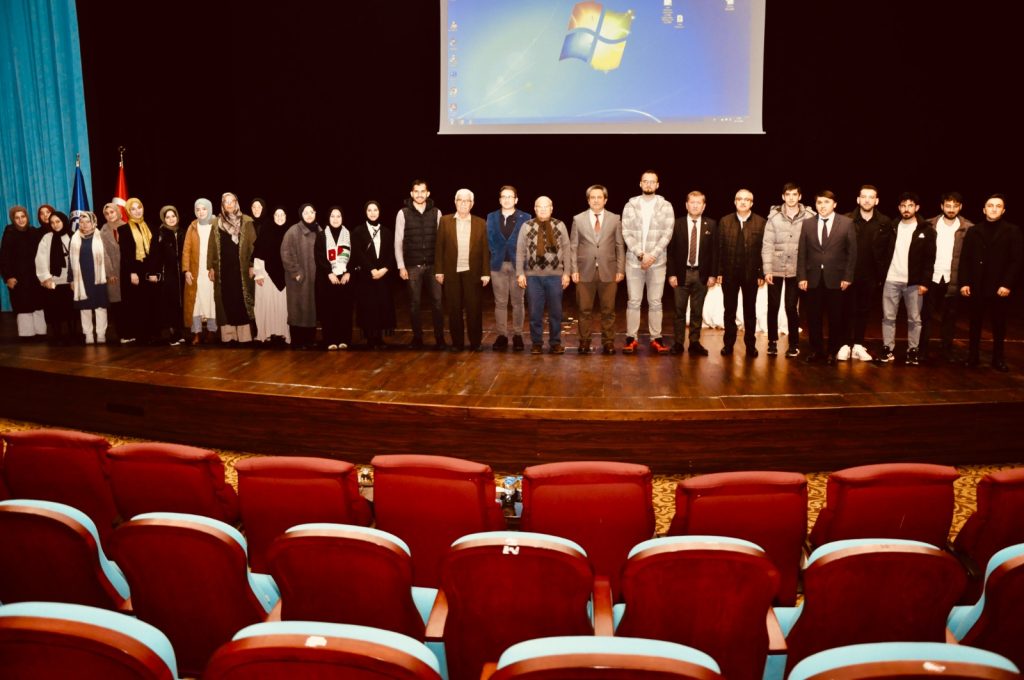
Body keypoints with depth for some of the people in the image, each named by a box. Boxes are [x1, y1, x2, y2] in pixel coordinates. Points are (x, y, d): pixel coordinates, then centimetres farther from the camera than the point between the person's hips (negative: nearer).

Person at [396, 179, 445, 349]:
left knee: (437, 302, -2)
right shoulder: (403, 213, 0)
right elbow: (398, 241, 1)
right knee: (414, 303, 5)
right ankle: (417, 338, 14)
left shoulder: (436, 212, 4)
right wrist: (401, 266, -4)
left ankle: (439, 338, 6)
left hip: (433, 265, 1)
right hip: (412, 266, -1)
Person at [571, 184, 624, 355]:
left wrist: (620, 269, 0)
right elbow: (573, 246, 5)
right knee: (585, 310, 3)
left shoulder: (615, 219, 6)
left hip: (608, 271, 0)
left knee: (608, 310, 3)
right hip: (585, 271, 0)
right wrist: (574, 270, -3)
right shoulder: (578, 219, 5)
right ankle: (584, 342, 13)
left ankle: (608, 342, 12)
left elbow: (620, 246, 6)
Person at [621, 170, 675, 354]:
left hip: (657, 261, 0)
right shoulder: (630, 205, 4)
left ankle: (656, 339, 10)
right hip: (634, 261, 0)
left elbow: (667, 234, -4)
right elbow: (626, 233, -3)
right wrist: (641, 254, -13)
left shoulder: (665, 206, 3)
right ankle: (631, 338, 8)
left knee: (655, 302, 4)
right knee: (633, 301, 2)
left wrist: (652, 255, -13)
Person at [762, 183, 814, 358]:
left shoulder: (809, 217, -3)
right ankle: (773, 341, 21)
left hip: (796, 270, -1)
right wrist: (767, 270, -8)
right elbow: (767, 245, -3)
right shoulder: (774, 216, -2)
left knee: (791, 307, 3)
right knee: (773, 306, 7)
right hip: (775, 269, 1)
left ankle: (793, 344, 15)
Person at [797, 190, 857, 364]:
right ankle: (816, 350, 17)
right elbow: (802, 252, 5)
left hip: (836, 278, -2)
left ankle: (833, 352, 17)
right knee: (813, 317, 5)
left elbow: (852, 252, 0)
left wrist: (848, 277, -5)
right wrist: (802, 276, -2)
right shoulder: (807, 224, 6)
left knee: (835, 318, 5)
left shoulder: (847, 223, 1)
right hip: (813, 278, 2)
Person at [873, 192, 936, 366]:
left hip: (914, 282, -2)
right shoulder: (892, 228, 6)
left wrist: (925, 282, -10)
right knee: (888, 317, 5)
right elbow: (879, 248, 9)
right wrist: (882, 270, -3)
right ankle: (887, 349, 13)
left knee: (914, 319, 5)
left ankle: (912, 350, 14)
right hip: (891, 280, 2)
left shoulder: (926, 231, -1)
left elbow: (929, 259, -3)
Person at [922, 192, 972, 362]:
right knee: (927, 314, 4)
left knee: (950, 316, 9)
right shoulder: (930, 225, 2)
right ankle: (923, 348, 11)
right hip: (932, 277, 0)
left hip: (953, 279, 0)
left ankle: (947, 349, 18)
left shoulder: (968, 228, 1)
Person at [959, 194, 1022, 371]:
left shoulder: (1012, 231, 2)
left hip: (1000, 288, -1)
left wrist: (1007, 284, -13)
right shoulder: (973, 231, 7)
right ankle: (973, 356, 18)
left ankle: (998, 359, 17)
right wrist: (964, 282, -5)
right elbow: (964, 258, 3)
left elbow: (1016, 260, -4)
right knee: (975, 325, 9)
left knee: (999, 326, 7)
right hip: (976, 287, 1)